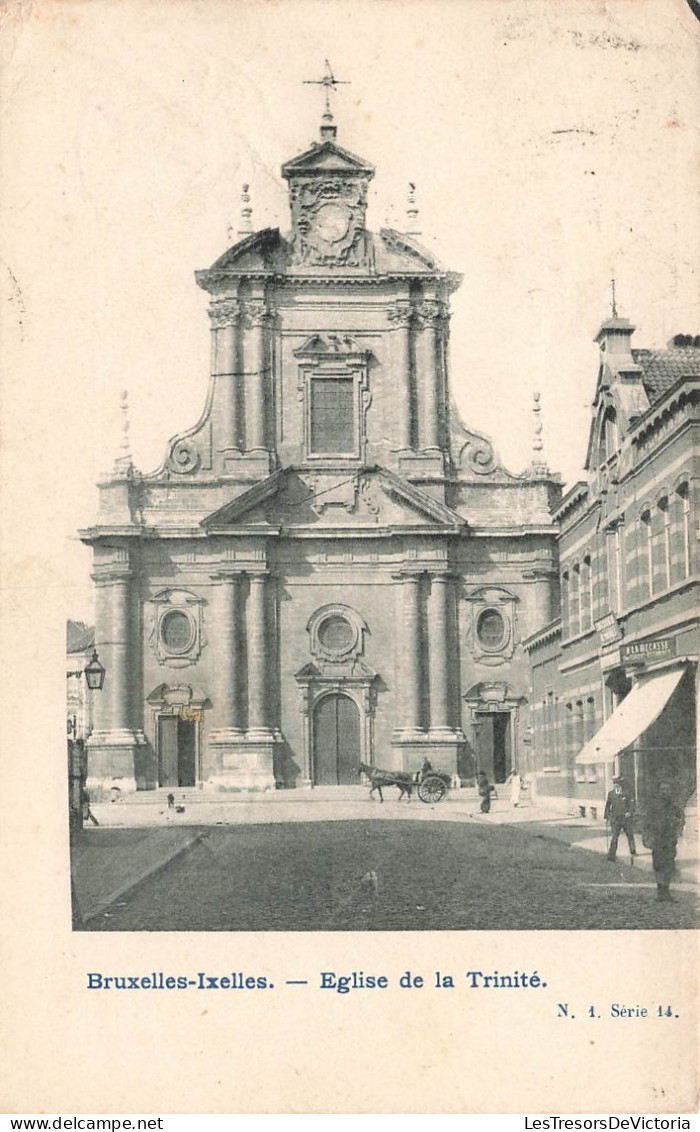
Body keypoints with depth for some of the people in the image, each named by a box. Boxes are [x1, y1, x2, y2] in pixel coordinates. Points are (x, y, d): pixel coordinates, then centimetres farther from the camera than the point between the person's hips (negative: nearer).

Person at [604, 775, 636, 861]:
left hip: (626, 818, -1)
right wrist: (606, 816, 8)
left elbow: (631, 804, -5)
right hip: (615, 819, 1)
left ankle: (633, 852, 32)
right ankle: (611, 856, -10)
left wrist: (630, 812, -21)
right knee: (614, 837, -8)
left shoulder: (626, 793, -3)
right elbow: (607, 805, 12)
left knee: (630, 836, 13)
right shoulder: (611, 794, 5)